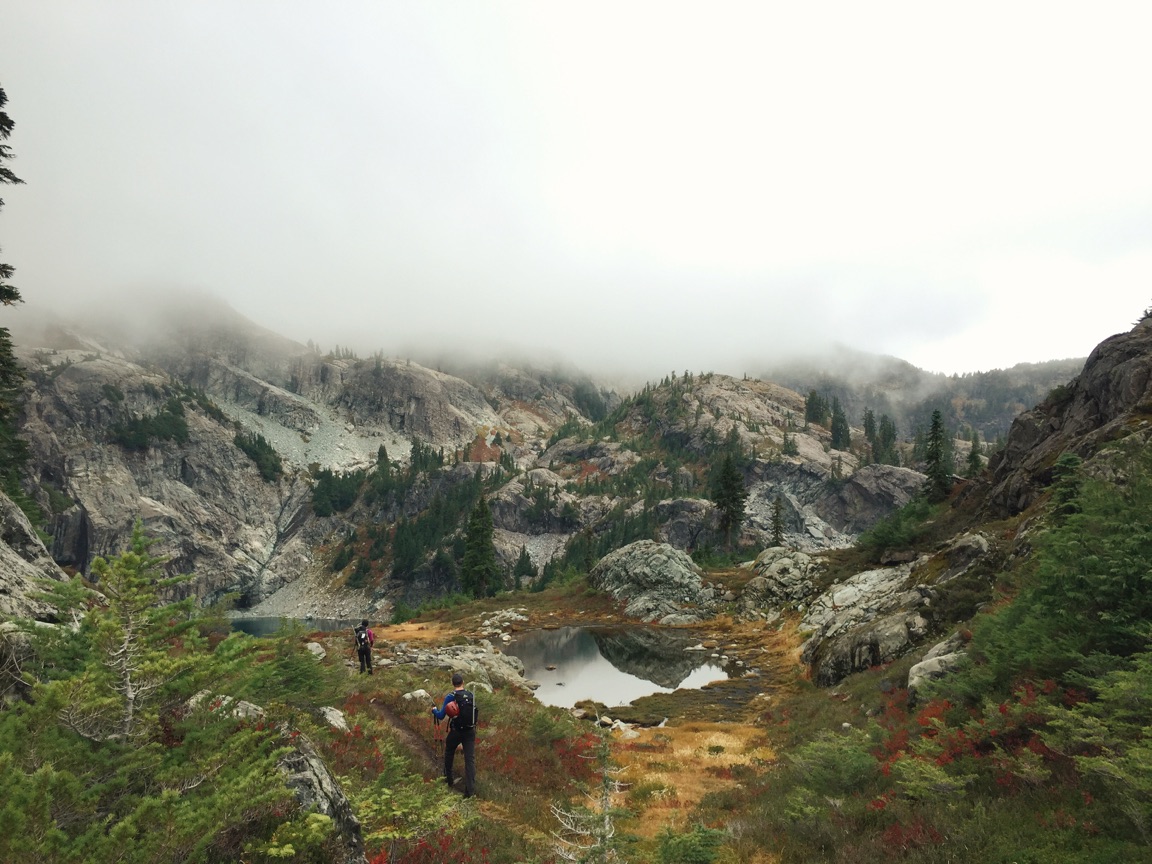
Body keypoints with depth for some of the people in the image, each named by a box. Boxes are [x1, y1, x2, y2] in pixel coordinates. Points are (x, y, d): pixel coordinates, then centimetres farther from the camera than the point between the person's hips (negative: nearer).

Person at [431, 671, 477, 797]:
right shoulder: (471, 695, 0)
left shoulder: (450, 697, -12)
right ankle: (470, 789, -6)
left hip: (456, 731, -2)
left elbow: (441, 716, -10)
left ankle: (449, 778, 39)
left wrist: (434, 710, 10)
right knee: (470, 759, 1)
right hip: (470, 731, 2)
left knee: (449, 753, 26)